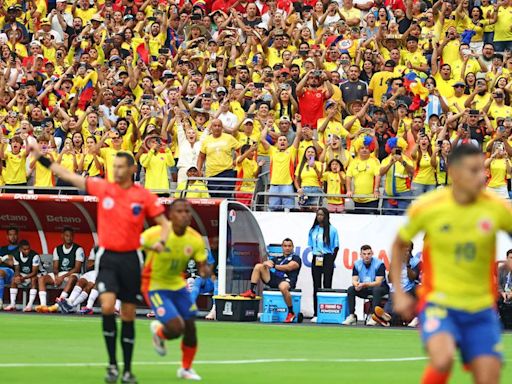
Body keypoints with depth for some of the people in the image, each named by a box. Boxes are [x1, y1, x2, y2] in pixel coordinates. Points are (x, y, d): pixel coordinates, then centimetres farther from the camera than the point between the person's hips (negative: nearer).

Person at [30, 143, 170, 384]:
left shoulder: (144, 196, -1)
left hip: (130, 258, 0)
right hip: (107, 257, 0)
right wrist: (41, 158, 4)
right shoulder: (103, 188, 2)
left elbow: (164, 223, 5)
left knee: (128, 315, 6)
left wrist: (161, 242, -15)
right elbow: (68, 176, 6)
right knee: (107, 306, -19)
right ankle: (112, 364, -8)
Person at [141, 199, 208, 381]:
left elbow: (201, 264, -2)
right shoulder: (155, 234, -24)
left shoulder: (195, 239, -11)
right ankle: (158, 332, 19)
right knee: (176, 328, -20)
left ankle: (186, 368, 32)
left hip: (178, 285, 5)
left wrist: (204, 272, -26)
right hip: (155, 286, -5)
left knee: (190, 328, 6)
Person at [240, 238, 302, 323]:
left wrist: (274, 266, -3)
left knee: (283, 287, -42)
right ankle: (252, 292, -9)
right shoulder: (277, 258, 28)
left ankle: (291, 313, -29)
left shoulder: (296, 258, 10)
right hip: (273, 278, 6)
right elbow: (265, 263, 17)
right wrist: (267, 263, -8)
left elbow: (289, 267, -8)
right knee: (258, 266, -3)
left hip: (286, 279, -6)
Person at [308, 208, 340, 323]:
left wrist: (332, 261, -5)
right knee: (316, 286, 4)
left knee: (327, 285, -5)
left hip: (327, 259, -4)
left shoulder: (332, 230, -1)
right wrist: (315, 253, 6)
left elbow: (336, 247, 0)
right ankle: (316, 314, 6)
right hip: (316, 259, 4)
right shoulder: (313, 230, 11)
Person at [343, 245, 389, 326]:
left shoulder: (379, 264, -16)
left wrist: (364, 285, -37)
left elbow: (378, 282, -23)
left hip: (381, 287, -4)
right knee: (350, 289, -19)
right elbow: (354, 280, -7)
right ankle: (351, 316, -19)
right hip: (364, 289, 4)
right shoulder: (357, 264, -2)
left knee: (376, 290, -38)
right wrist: (356, 285, -32)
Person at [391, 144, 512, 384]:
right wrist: (398, 293, 3)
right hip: (438, 305, -3)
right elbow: (399, 245, 10)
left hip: (481, 310, 3)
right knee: (443, 359, -32)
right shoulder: (426, 208, -8)